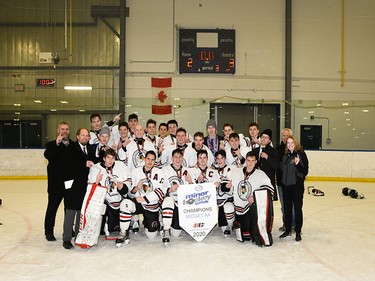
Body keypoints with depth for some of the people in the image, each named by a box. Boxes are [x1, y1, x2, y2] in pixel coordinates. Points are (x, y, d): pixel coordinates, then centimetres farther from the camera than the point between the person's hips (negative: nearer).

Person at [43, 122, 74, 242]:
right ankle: (49, 231, 17)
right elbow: (47, 155, -21)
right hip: (56, 182, -3)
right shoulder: (52, 144, 0)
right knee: (53, 206, 5)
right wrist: (57, 143, -29)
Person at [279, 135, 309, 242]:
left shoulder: (301, 154, -8)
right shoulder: (285, 155, 10)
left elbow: (305, 171, -12)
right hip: (286, 186, 6)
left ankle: (298, 232, 14)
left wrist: (298, 164, -26)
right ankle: (288, 230, 25)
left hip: (297, 186, -6)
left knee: (297, 209, 3)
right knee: (287, 208, 12)